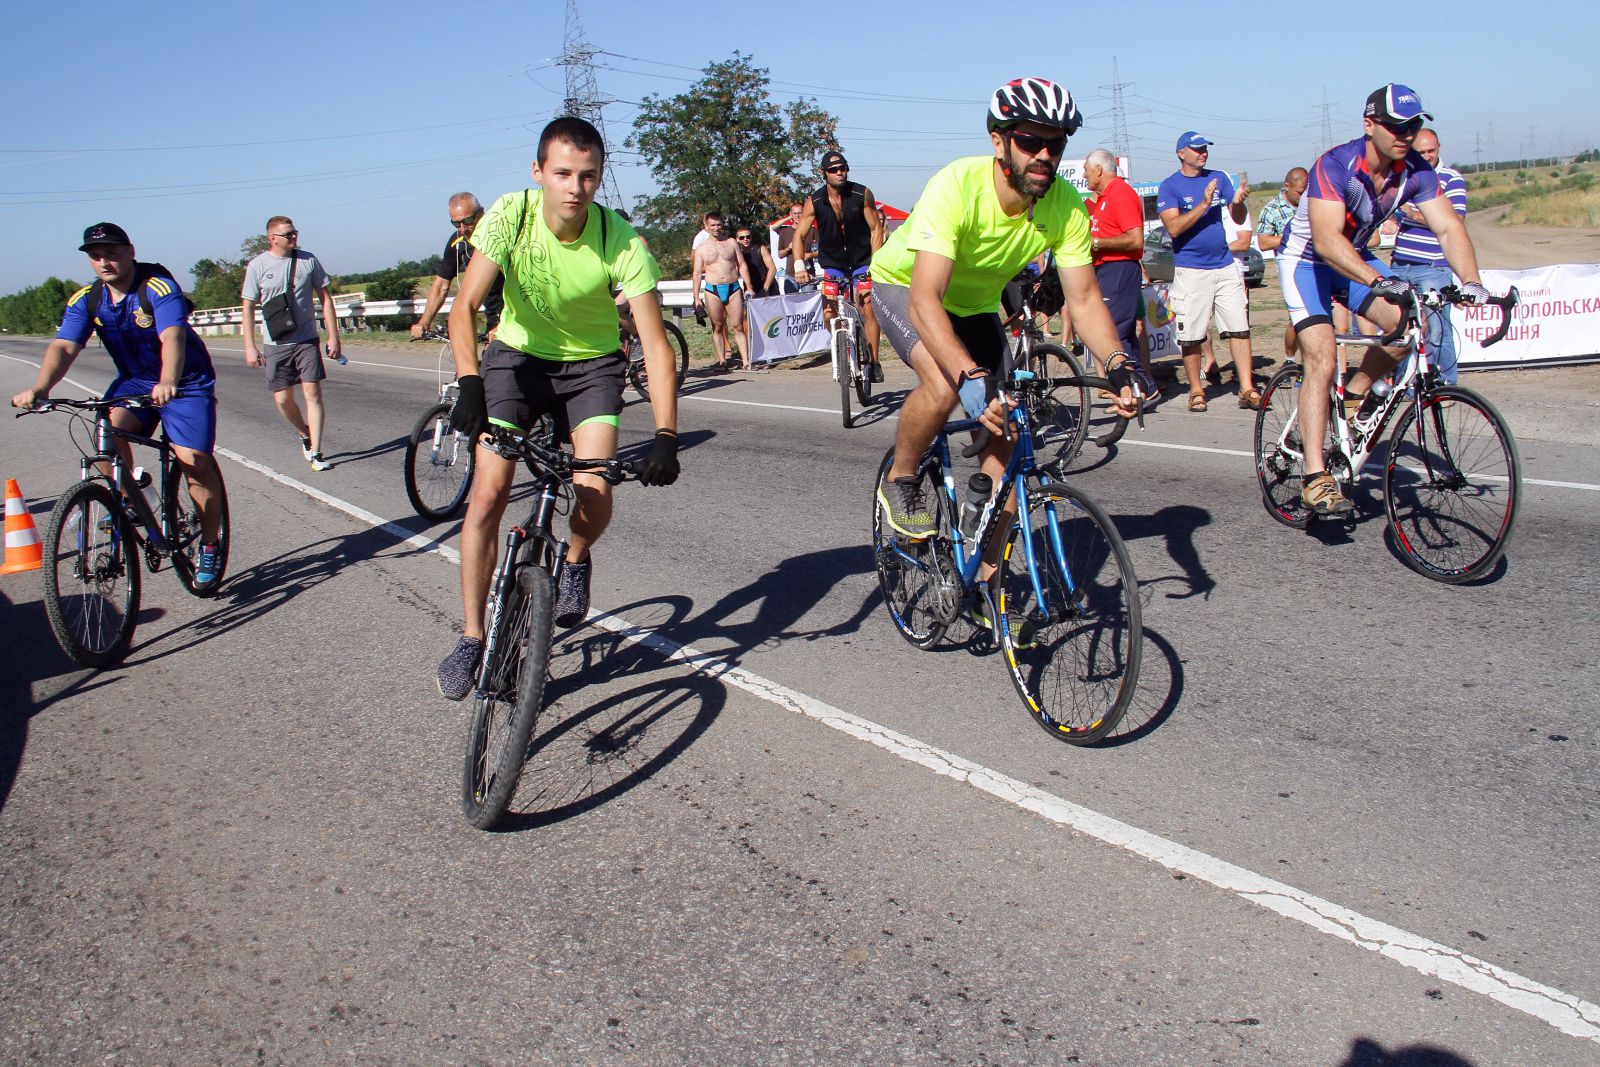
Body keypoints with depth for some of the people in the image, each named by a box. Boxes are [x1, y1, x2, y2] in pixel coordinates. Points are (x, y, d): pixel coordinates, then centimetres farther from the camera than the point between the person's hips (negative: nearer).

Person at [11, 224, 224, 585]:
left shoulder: (159, 288, -22)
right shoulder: (86, 300, -5)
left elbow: (172, 338, -38)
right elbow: (63, 347, -17)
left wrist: (168, 382, -57)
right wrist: (40, 387, -35)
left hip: (185, 382, -4)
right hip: (133, 381, 5)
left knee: (193, 460, -15)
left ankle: (210, 546, 1)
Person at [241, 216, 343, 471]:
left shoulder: (308, 260, 1)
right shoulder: (258, 265, -2)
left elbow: (325, 297, 6)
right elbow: (248, 307, 1)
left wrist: (333, 336, 2)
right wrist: (250, 347, -3)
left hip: (307, 340, 0)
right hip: (275, 344, 0)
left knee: (313, 393, -7)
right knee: (282, 399, 3)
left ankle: (315, 453, -5)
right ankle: (305, 435, 29)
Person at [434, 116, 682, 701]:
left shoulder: (621, 243, -24)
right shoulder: (511, 215, -21)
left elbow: (656, 346, -26)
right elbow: (464, 307, -23)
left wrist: (666, 438, -36)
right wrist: (469, 384, -40)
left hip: (592, 363, -1)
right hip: (518, 355, 1)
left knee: (594, 492, -21)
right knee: (487, 493, -11)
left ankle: (575, 562, 17)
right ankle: (472, 638, 4)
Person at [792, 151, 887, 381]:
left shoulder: (862, 194, -13)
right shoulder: (814, 202, -11)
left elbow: (876, 229, -10)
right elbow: (799, 235, -10)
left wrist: (875, 262, -21)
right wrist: (800, 266, -24)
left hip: (861, 260, -1)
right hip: (832, 262, 2)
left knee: (868, 309, -14)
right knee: (829, 315, -7)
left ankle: (872, 362, -9)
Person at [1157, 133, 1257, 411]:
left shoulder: (1219, 178, 12)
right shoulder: (1170, 186, -1)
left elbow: (1238, 219, 9)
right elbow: (1174, 227, -13)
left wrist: (1238, 201, -12)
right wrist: (1204, 204, -21)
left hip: (1225, 266, 4)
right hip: (1190, 270, -4)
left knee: (1239, 328, -1)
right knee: (1190, 335, -1)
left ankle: (1247, 389, 3)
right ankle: (1196, 390, 14)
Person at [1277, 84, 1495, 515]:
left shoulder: (1415, 171, -12)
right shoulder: (1335, 165, -29)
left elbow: (1448, 226, -17)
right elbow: (1327, 240, -40)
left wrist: (1471, 281, -34)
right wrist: (1378, 281, -53)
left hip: (1355, 258, 6)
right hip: (1306, 260, -6)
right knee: (1321, 361, -19)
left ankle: (1356, 393, 10)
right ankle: (1315, 478, -19)